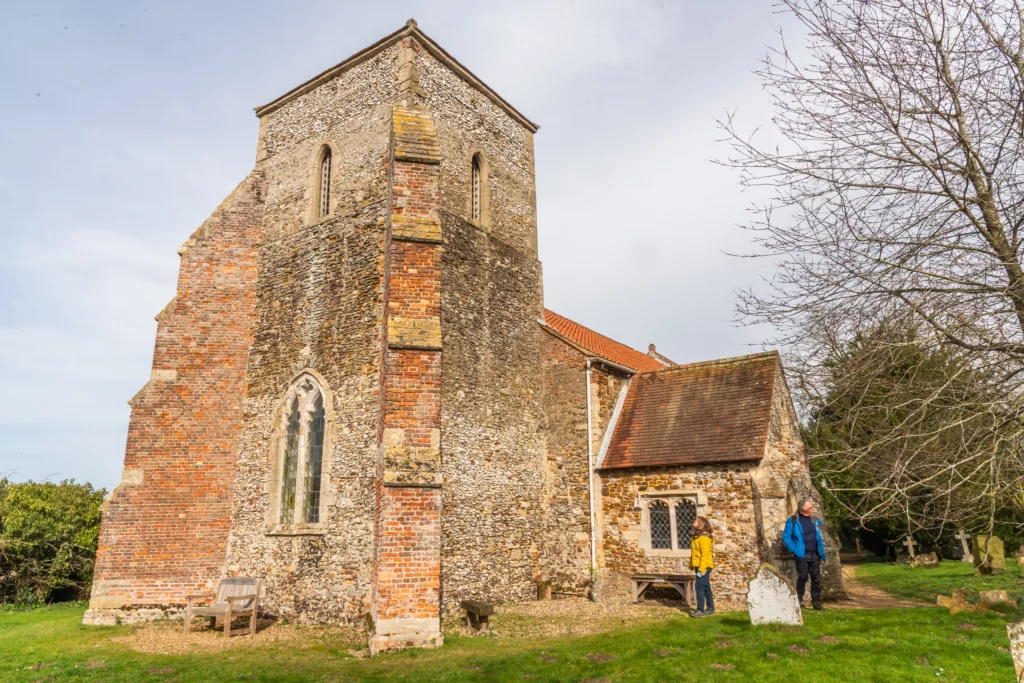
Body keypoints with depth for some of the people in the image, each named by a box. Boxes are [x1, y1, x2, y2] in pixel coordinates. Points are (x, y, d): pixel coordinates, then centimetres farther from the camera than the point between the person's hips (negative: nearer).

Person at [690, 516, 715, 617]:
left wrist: (702, 569, -23)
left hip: (704, 566, -10)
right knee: (706, 588, 14)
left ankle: (700, 610, -7)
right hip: (698, 566, 10)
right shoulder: (696, 536, 13)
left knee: (699, 587, -10)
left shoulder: (704, 537, -16)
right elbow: (695, 553, 16)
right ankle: (710, 609, 22)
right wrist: (691, 564, 11)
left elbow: (705, 554, -20)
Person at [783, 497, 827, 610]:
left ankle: (816, 600, 14)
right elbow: (786, 537, -8)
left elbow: (818, 537, 25)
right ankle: (799, 600, 10)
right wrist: (794, 550, -11)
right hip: (802, 555, -5)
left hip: (815, 555, 5)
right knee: (803, 577, -2)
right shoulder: (793, 521, -8)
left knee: (816, 578, 5)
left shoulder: (814, 521, 11)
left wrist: (822, 551, 19)